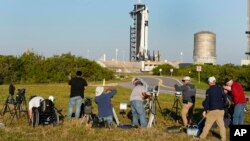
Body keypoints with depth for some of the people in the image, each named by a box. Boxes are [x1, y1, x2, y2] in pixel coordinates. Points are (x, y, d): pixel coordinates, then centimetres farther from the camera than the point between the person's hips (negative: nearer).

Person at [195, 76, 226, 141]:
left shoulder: (209, 90, -6)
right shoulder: (220, 88, 6)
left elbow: (207, 101, -8)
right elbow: (224, 98, 9)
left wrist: (205, 110, -4)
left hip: (212, 110, -4)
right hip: (221, 109, 4)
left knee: (208, 124, 3)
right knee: (221, 124, 8)